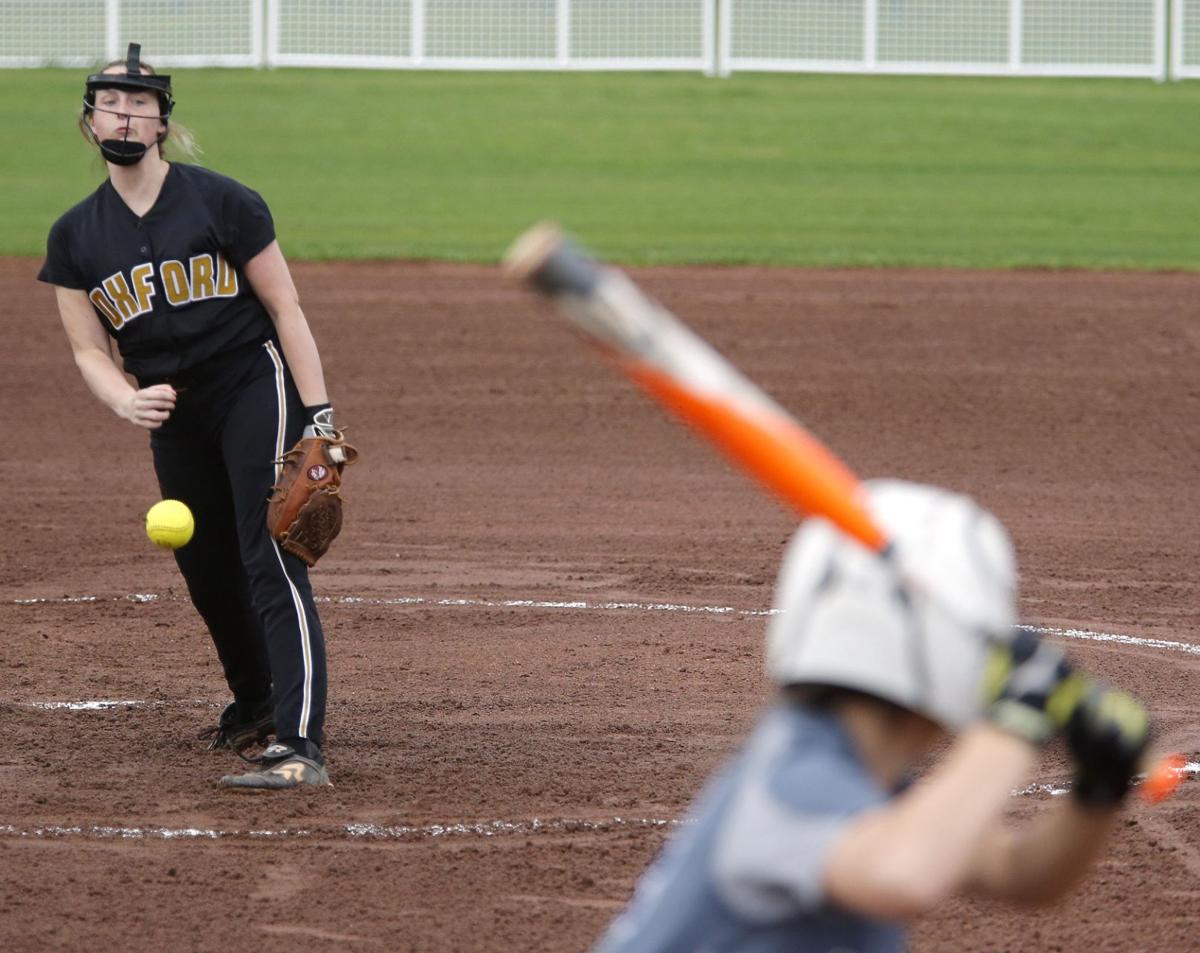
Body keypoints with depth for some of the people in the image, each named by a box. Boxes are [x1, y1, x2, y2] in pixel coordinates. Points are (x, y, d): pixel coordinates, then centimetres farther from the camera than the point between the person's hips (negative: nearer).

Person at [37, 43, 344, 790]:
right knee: (207, 567, 12)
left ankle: (300, 745, -26)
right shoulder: (76, 237, 3)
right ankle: (255, 703, 39)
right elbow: (90, 350, 4)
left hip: (254, 385, -5)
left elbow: (285, 309, -7)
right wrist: (125, 400, -19)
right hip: (172, 412, 5)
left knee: (269, 560, -17)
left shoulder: (222, 203, -9)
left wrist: (318, 415, -14)